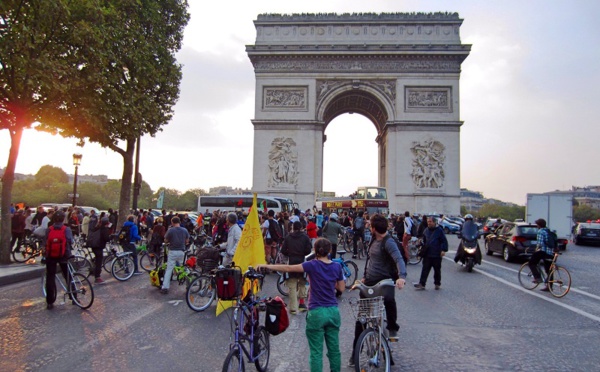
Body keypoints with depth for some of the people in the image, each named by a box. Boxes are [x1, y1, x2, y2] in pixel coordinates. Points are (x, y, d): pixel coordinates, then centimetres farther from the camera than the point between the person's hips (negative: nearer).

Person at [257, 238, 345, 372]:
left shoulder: (313, 265, -10)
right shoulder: (337, 266, 1)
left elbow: (289, 268, -12)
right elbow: (341, 287, 9)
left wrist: (267, 266, -7)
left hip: (317, 312, -4)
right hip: (333, 311, 4)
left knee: (316, 352, 4)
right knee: (334, 349, 15)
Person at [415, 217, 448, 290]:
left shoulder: (439, 230, -4)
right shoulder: (426, 230, 11)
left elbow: (444, 241, -7)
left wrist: (443, 250, -16)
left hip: (437, 255, -4)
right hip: (427, 254, 4)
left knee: (437, 270, 9)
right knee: (425, 270, -1)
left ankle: (437, 284, 23)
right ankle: (422, 284, -2)